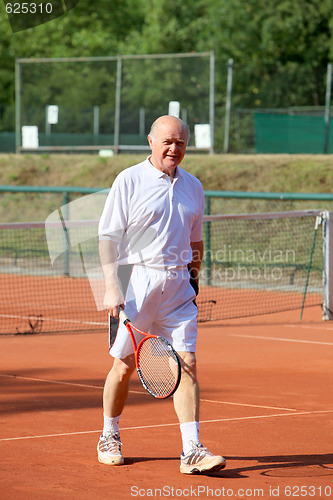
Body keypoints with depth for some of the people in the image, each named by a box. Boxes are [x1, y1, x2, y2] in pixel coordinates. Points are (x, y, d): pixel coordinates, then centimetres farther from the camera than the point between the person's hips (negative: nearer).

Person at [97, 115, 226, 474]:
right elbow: (108, 237, -6)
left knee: (186, 362, -6)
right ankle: (109, 437, 23)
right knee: (124, 364, 3)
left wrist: (194, 279, 16)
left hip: (177, 284, 4)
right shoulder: (129, 181, -3)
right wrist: (112, 287, -13)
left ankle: (192, 451, -8)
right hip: (136, 280, -4)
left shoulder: (192, 186, 12)